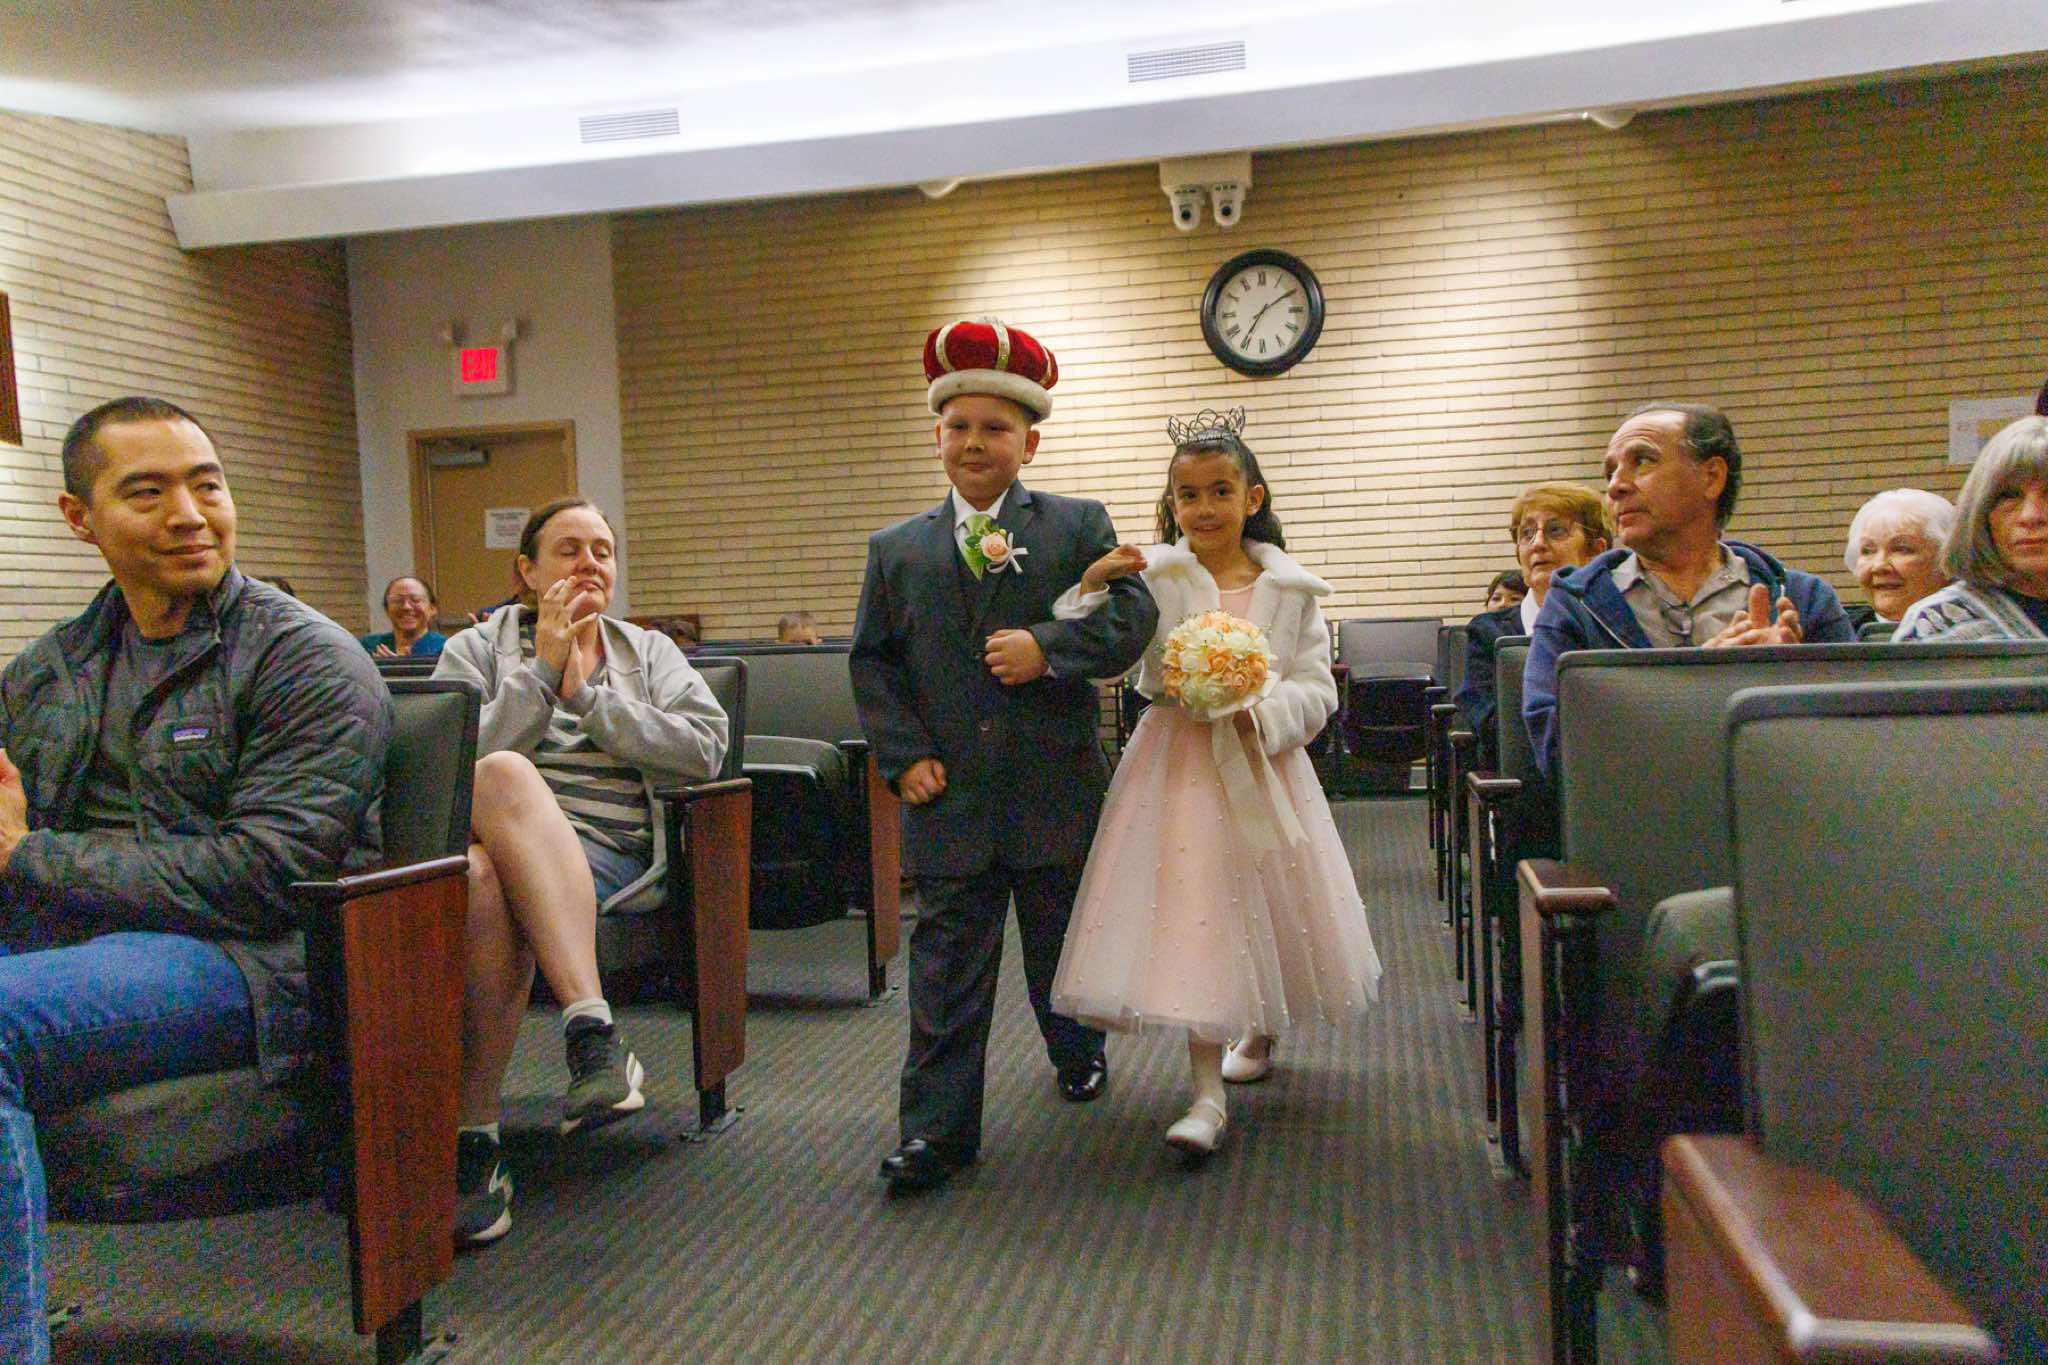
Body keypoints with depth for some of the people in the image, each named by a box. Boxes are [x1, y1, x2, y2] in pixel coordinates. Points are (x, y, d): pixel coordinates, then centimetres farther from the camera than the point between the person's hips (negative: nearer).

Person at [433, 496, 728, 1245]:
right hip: (489, 842, 1)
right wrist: (542, 669, -2)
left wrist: (587, 693, 2)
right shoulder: (477, 649, 21)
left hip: (605, 850, 0)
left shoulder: (649, 652, 23)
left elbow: (705, 749, 4)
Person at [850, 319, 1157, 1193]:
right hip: (950, 795, 1)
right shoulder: (896, 550, 7)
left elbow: (1132, 616, -6)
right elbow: (872, 661, 7)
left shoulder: (1080, 526, 2)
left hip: (1057, 791, 0)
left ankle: (1078, 1052, 46)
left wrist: (1049, 649, -20)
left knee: (1063, 941, 19)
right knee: (946, 962, 2)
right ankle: (937, 1129, 8)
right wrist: (904, 755, -4)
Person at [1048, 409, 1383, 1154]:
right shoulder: (1149, 574, -4)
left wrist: (1256, 709, -18)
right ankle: (1207, 1094, 3)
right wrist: (1091, 587, -22)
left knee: (1268, 903, 15)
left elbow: (1316, 690, -1)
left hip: (1261, 763, 2)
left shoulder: (1289, 588, 1)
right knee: (1192, 912, -5)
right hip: (1178, 763, -2)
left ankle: (1261, 1031, 45)